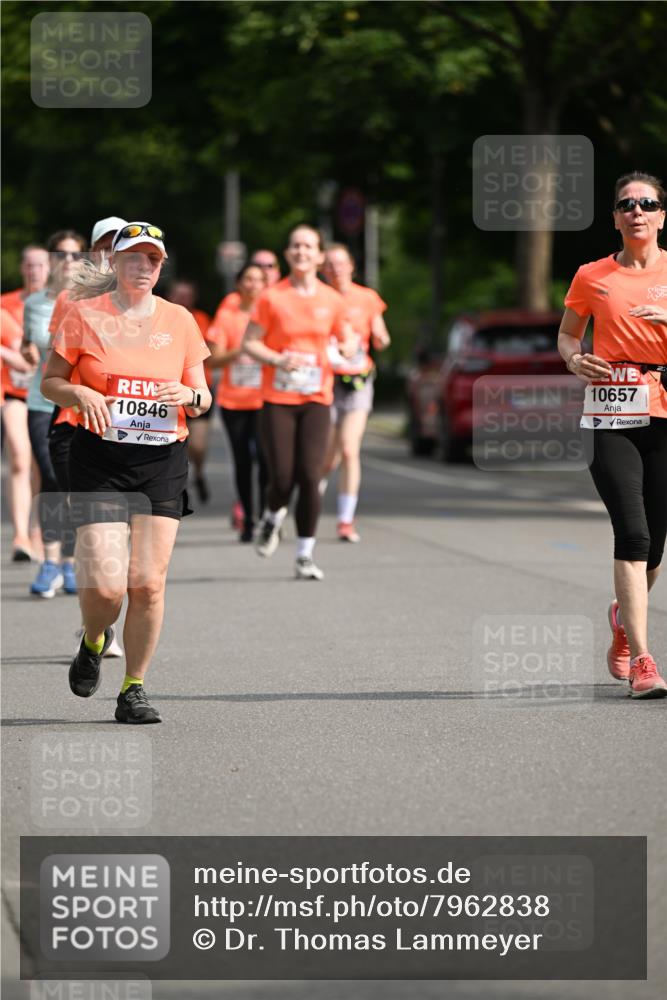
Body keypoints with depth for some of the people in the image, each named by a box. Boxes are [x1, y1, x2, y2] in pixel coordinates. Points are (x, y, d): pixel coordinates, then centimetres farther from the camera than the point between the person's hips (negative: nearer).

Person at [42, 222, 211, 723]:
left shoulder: (179, 320, 8)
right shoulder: (85, 315, 2)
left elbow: (203, 397, 13)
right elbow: (50, 382, 7)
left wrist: (189, 395, -10)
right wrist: (81, 394, -14)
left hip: (163, 462, 2)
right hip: (100, 461, -2)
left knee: (148, 583, -5)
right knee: (104, 584, -11)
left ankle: (133, 688, 10)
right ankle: (93, 643, 23)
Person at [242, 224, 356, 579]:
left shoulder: (331, 300, 5)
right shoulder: (271, 298, -2)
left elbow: (347, 340, 19)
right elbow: (249, 343, 0)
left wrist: (348, 348, -5)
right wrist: (278, 360, -17)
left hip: (317, 399, 1)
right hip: (277, 400, -1)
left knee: (310, 477, -9)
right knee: (282, 478, -7)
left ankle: (305, 556, 0)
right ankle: (272, 517, 29)